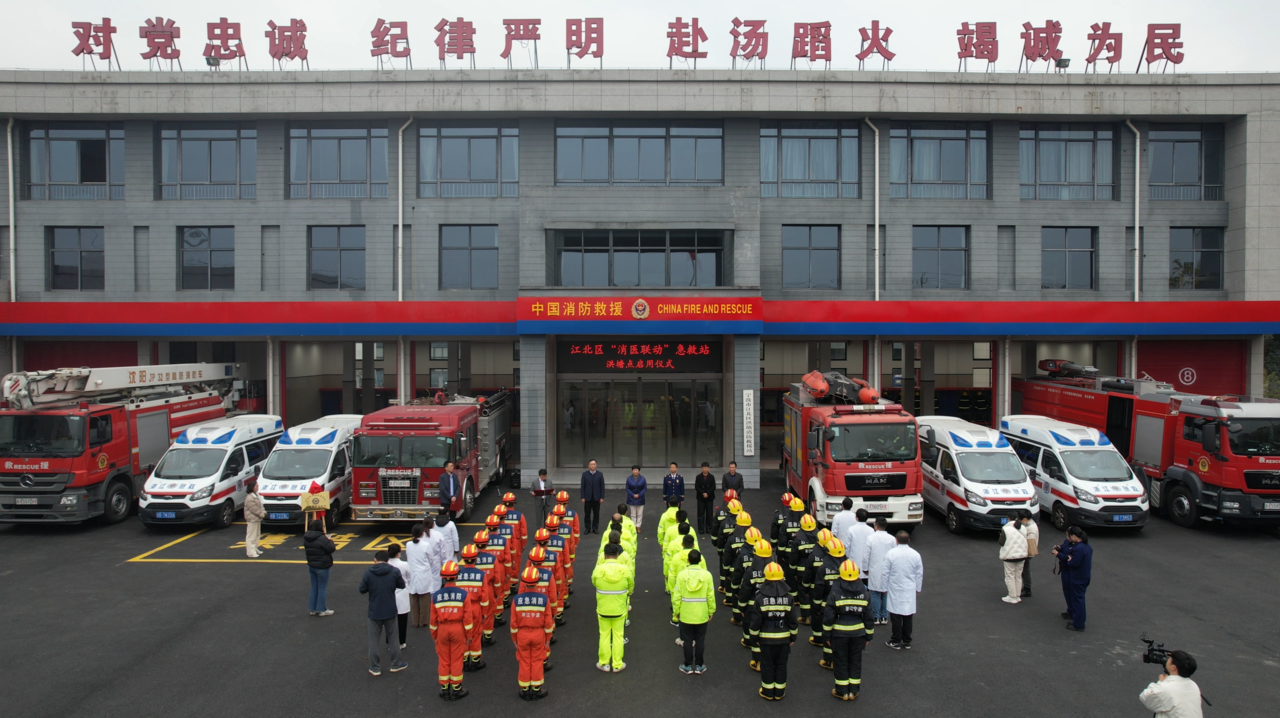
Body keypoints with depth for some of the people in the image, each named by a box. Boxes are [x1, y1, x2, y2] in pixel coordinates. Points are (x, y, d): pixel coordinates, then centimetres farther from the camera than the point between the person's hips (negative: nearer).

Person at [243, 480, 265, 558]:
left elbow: (260, 505, 17)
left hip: (257, 519, 11)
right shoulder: (250, 498, -20)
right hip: (252, 519, -11)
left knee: (257, 535, 19)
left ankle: (255, 549, 29)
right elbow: (254, 509, -23)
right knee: (251, 536, -6)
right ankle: (251, 552, -5)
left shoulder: (256, 495, 13)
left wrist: (263, 512, 2)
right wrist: (261, 514, -17)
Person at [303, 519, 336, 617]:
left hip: (311, 566, 7)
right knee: (322, 589, 5)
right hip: (322, 567, -7)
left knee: (314, 588, 17)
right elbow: (331, 548, -21)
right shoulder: (322, 538, -23)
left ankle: (312, 609, 23)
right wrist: (329, 541, -2)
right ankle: (322, 610, 12)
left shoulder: (306, 538, 1)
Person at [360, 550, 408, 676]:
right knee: (393, 638, 15)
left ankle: (374, 668, 17)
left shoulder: (368, 572, -12)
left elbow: (362, 590, -6)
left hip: (374, 612, -1)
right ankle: (396, 664, 24)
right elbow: (402, 585, 3)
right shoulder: (394, 571, -10)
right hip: (390, 611, 1)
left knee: (374, 640, 11)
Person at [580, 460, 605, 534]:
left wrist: (602, 497, -4)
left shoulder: (600, 474, 0)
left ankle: (595, 528, 14)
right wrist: (582, 497, -5)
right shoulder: (584, 474, -1)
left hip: (596, 497, 0)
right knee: (587, 513, 5)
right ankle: (587, 528, 13)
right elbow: (583, 486, 0)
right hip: (587, 497, 0)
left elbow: (602, 486, 1)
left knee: (596, 514, 5)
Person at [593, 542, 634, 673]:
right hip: (619, 609, 0)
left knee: (604, 635, 15)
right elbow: (631, 586, 0)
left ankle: (604, 663, 24)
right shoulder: (625, 569, -15)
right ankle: (617, 664, 22)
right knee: (618, 636, 14)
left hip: (603, 609, 0)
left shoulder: (598, 569, -16)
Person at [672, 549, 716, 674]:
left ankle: (688, 666, 22)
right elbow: (711, 596, -6)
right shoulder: (707, 575, -12)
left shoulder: (681, 575, -13)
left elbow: (677, 596, -9)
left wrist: (676, 612, 4)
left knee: (687, 640, 13)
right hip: (702, 615, 0)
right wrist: (711, 611, 7)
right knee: (700, 641, 14)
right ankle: (699, 666, 22)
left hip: (685, 615, 0)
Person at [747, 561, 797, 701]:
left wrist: (755, 637, 3)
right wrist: (793, 637, 11)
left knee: (767, 665, 12)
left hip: (766, 638, -2)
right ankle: (779, 693, 22)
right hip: (784, 638, 2)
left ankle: (768, 692, 20)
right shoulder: (788, 597, -6)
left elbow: (755, 621, -10)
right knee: (781, 665, 14)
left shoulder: (760, 597, -13)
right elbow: (793, 620, -1)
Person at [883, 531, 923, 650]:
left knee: (896, 616, 5)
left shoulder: (890, 554, -12)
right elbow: (919, 574, 5)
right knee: (908, 616, 11)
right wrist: (917, 588, 18)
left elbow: (886, 573, -6)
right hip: (910, 590, 3)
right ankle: (907, 641, 20)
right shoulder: (915, 555, -3)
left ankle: (896, 642, 12)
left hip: (895, 590, -3)